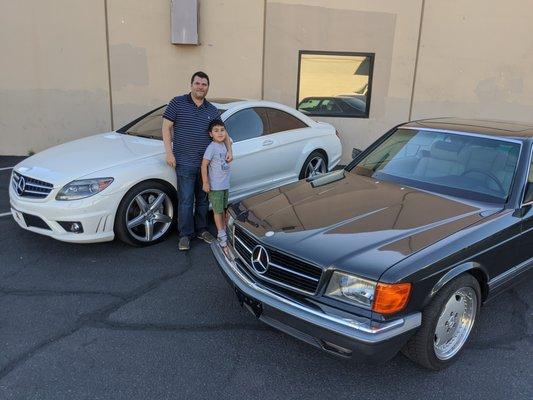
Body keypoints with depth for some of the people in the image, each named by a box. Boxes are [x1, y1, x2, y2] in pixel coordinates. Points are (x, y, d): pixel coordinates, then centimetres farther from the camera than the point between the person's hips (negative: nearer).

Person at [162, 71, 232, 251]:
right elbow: (166, 127, -2)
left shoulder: (213, 110, 10)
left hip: (206, 163, 4)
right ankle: (185, 235, 10)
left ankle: (201, 229, 28)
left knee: (203, 199, 13)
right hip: (185, 163, -4)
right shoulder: (178, 103, -1)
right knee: (186, 200, -2)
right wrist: (169, 152, -10)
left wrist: (229, 150, -2)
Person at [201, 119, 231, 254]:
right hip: (215, 186, -7)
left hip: (225, 184, 7)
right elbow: (204, 165, -19)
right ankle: (222, 236, 11)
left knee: (223, 209, 17)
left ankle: (224, 231, 29)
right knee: (218, 211, 3)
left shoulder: (223, 145, 6)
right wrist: (205, 183, -20)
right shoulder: (212, 147, -17)